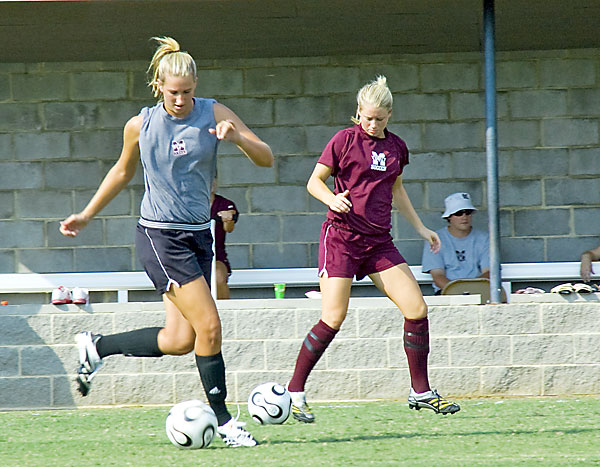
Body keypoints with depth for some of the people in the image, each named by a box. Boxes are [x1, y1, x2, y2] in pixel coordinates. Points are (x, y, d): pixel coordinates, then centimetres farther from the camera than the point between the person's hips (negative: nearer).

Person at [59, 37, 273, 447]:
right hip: (159, 234, -4)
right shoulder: (140, 126, -2)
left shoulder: (214, 114, -1)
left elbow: (266, 158, -5)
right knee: (209, 326, -15)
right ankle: (224, 421, -4)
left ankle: (96, 347, 24)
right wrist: (86, 216, 21)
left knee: (179, 340, 1)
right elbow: (123, 172, 17)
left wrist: (237, 137, -25)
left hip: (199, 235, 4)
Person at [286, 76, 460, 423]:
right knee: (333, 319, -13)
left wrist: (420, 227, 26)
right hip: (341, 236, -5)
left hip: (379, 241, 5)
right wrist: (332, 199, -21)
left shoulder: (396, 147, 11)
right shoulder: (345, 140, -4)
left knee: (417, 308, -5)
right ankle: (295, 392, 0)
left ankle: (421, 392, 7)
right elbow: (314, 181, -1)